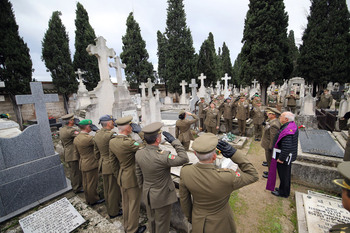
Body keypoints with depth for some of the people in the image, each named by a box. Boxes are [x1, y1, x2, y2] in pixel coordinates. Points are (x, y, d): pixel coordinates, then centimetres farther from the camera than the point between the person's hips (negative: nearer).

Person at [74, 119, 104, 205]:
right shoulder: (88, 138, -27)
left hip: (83, 165, 9)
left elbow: (76, 153, 12)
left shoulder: (76, 139, 3)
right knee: (92, 183, 8)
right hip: (91, 165, -9)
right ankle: (93, 200, 24)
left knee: (86, 183, 21)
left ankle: (88, 199, 37)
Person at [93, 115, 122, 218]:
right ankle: (114, 212, 27)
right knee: (114, 189, 10)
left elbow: (97, 153, 11)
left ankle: (109, 208, 42)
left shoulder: (97, 135, 3)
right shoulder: (111, 134, -25)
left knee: (106, 189, 22)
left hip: (103, 165, 8)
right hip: (112, 166, -8)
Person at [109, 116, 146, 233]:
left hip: (122, 177, 8)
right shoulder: (128, 142, -31)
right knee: (134, 205, 15)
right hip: (133, 178, -8)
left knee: (125, 203, 26)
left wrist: (117, 173, 19)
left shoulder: (112, 142, -5)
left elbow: (113, 161, 6)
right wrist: (140, 132, -21)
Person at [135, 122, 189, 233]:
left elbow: (138, 174, 0)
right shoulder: (162, 156, -36)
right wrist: (174, 141, -26)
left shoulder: (139, 153, -14)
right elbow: (184, 159, -30)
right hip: (162, 196, -6)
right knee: (162, 223, 21)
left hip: (147, 194, 6)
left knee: (151, 219, 30)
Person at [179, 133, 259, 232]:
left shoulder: (185, 171, -28)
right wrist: (234, 153, -30)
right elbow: (253, 175, -19)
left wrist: (189, 216, 10)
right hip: (220, 225, -1)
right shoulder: (226, 178, -38)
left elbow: (184, 198, -10)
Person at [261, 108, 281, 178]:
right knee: (269, 159, 27)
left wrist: (270, 147, -21)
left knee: (270, 160, 8)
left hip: (269, 146, -10)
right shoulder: (275, 121, 3)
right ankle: (270, 171, 46)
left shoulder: (273, 125, -30)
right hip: (269, 145, 10)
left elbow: (273, 138, -27)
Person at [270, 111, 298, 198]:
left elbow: (287, 147, -31)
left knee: (283, 174, 9)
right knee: (285, 174, 24)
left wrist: (281, 158, -21)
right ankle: (283, 189, 42)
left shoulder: (287, 131, -31)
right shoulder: (292, 125, 3)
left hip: (285, 156, -10)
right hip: (288, 156, 10)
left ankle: (283, 192, 28)